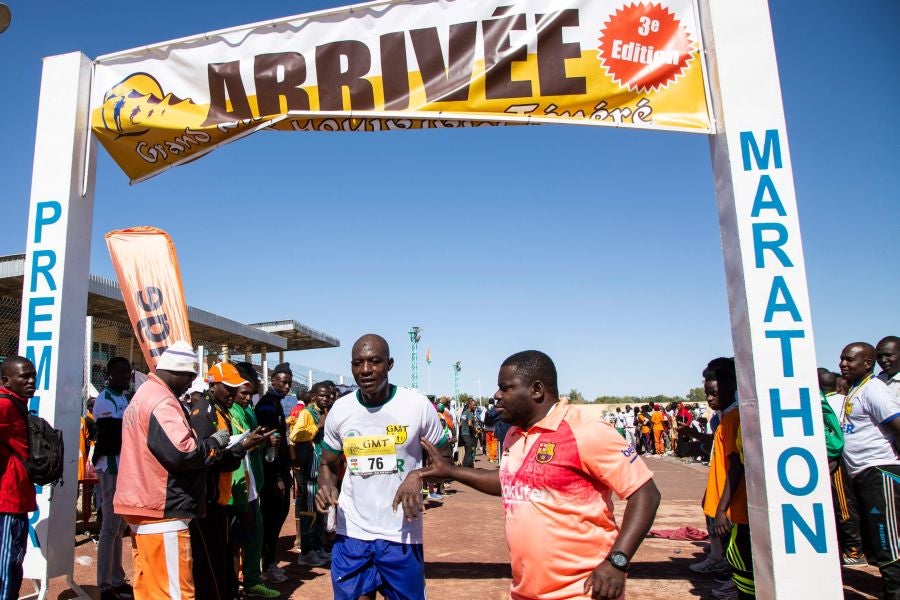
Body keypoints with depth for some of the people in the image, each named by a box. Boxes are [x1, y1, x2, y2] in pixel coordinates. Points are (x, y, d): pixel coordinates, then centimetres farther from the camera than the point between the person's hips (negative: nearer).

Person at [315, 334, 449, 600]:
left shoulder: (418, 405, -11)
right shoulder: (340, 409, -2)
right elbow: (328, 464, 11)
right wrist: (327, 487, -11)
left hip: (402, 535, -2)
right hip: (351, 533, 2)